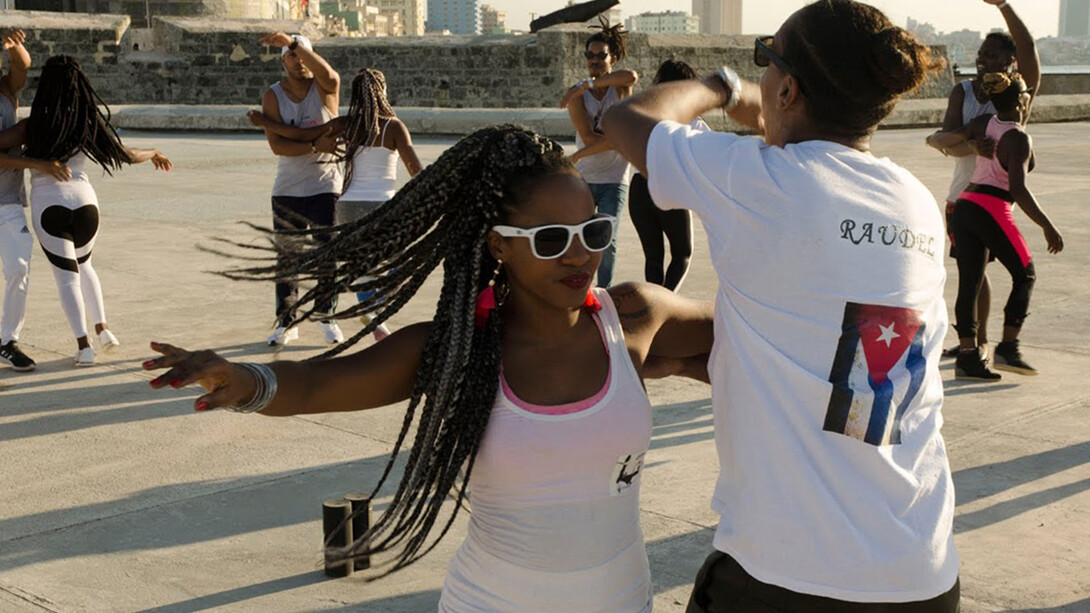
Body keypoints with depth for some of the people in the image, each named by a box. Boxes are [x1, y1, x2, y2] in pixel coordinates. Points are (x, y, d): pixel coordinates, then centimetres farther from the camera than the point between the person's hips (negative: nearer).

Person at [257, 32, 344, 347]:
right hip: (287, 189, 1)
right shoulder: (273, 96, -1)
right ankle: (286, 321, 14)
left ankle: (326, 316, 17)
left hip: (325, 187, -1)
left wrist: (293, 41, -36)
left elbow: (329, 75, -30)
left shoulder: (324, 87, -3)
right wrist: (314, 146, -23)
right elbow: (276, 144, -11)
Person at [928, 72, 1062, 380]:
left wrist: (934, 139, 33)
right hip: (992, 212, -7)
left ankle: (968, 356, 3)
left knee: (969, 283, 5)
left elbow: (946, 139, 9)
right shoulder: (1019, 139, -10)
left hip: (963, 207, 7)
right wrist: (1048, 227, -15)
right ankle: (1008, 348, 3)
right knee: (1025, 275, 9)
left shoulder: (984, 124, 8)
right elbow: (1018, 189, -18)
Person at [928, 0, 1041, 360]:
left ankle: (982, 342, 2)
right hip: (959, 195, 5)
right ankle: (968, 340, 23)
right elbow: (947, 143, -8)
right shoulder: (962, 92, 4)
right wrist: (973, 145, -30)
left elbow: (1027, 48, -25)